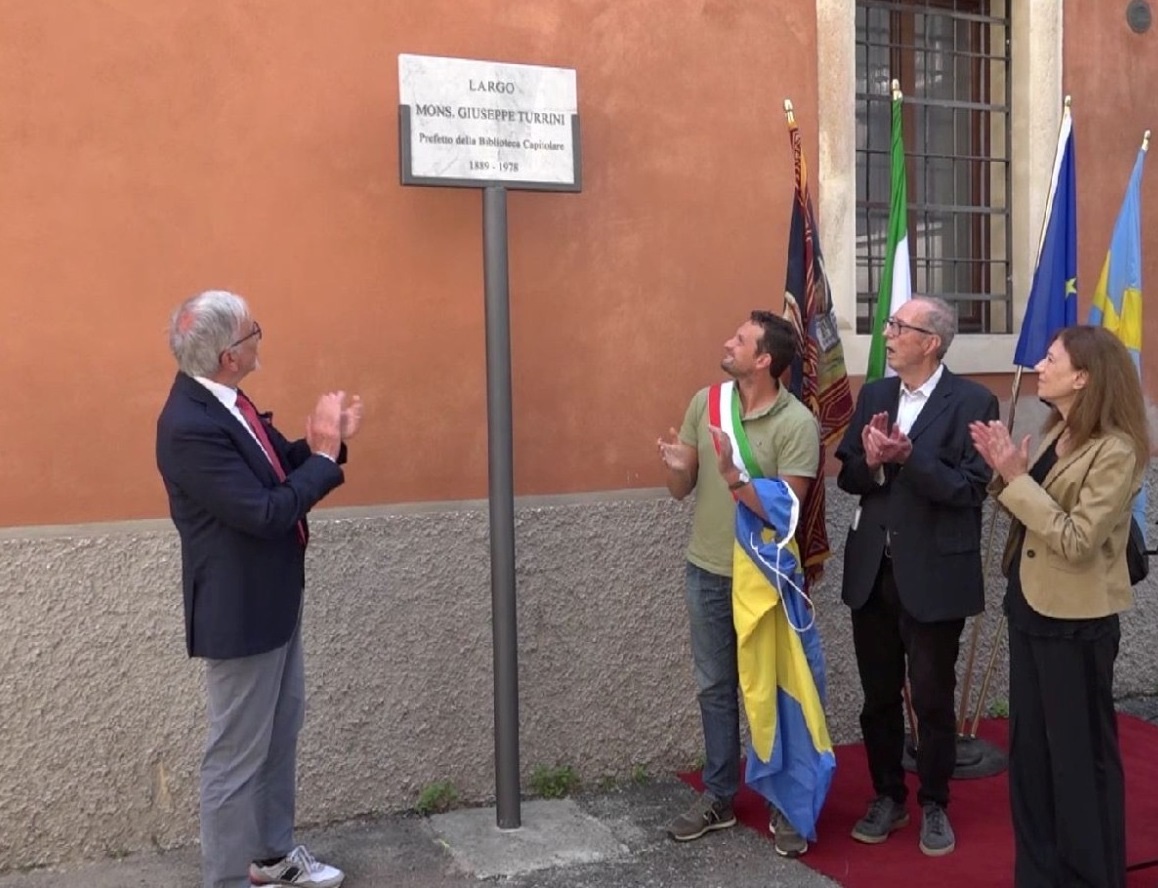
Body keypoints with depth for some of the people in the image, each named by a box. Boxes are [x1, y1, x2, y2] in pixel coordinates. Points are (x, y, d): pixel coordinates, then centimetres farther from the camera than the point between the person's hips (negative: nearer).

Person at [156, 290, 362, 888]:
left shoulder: (222, 400, 1)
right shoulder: (189, 425, -28)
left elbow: (273, 470, 11)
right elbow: (264, 512, -29)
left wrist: (323, 443, -6)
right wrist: (326, 455, -20)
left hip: (275, 599, 10)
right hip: (241, 611, -10)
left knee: (280, 733, 22)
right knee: (238, 752, 5)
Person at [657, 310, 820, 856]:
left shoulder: (797, 423, -16)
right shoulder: (705, 402, -1)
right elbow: (681, 491, 4)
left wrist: (738, 482, -35)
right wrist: (677, 467, -19)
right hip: (706, 571, 5)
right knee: (715, 688, 16)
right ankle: (718, 797, 30)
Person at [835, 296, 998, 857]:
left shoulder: (972, 402, -10)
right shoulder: (873, 396, 7)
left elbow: (971, 488, -17)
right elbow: (847, 477, 5)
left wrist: (908, 457, -26)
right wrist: (871, 461, -16)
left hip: (934, 574, -5)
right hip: (872, 569, 5)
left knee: (933, 699, 9)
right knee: (878, 696, 15)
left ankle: (934, 805, 29)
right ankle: (887, 798, 32)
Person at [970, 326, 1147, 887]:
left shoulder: (1115, 451, -19)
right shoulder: (1056, 431, 7)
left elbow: (1076, 541, -24)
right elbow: (1033, 516, 7)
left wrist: (1017, 479, -24)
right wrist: (1005, 470, -9)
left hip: (1075, 621, -8)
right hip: (1031, 608, 9)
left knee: (1080, 754, 7)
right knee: (1029, 749, 17)